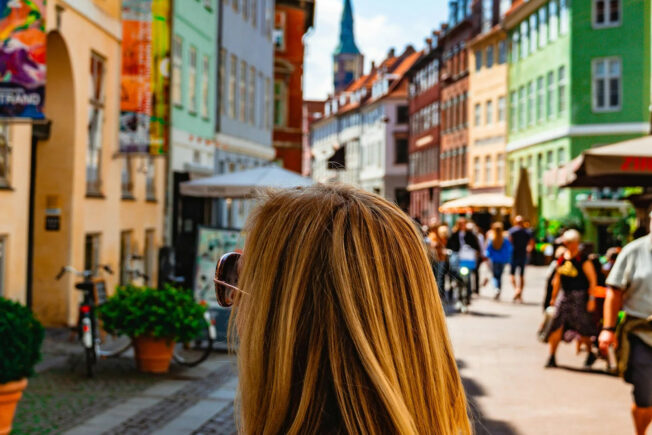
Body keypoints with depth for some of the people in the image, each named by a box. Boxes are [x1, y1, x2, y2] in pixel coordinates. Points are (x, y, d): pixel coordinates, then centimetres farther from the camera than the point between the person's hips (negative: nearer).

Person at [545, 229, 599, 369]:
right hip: (564, 295, 5)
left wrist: (591, 299, -14)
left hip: (579, 296, -5)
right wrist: (554, 297, 18)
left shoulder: (583, 261, -9)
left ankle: (590, 354, 26)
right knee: (556, 326, -2)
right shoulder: (562, 259, 9)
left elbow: (592, 280, -9)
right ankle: (552, 358, 3)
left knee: (582, 328, 2)